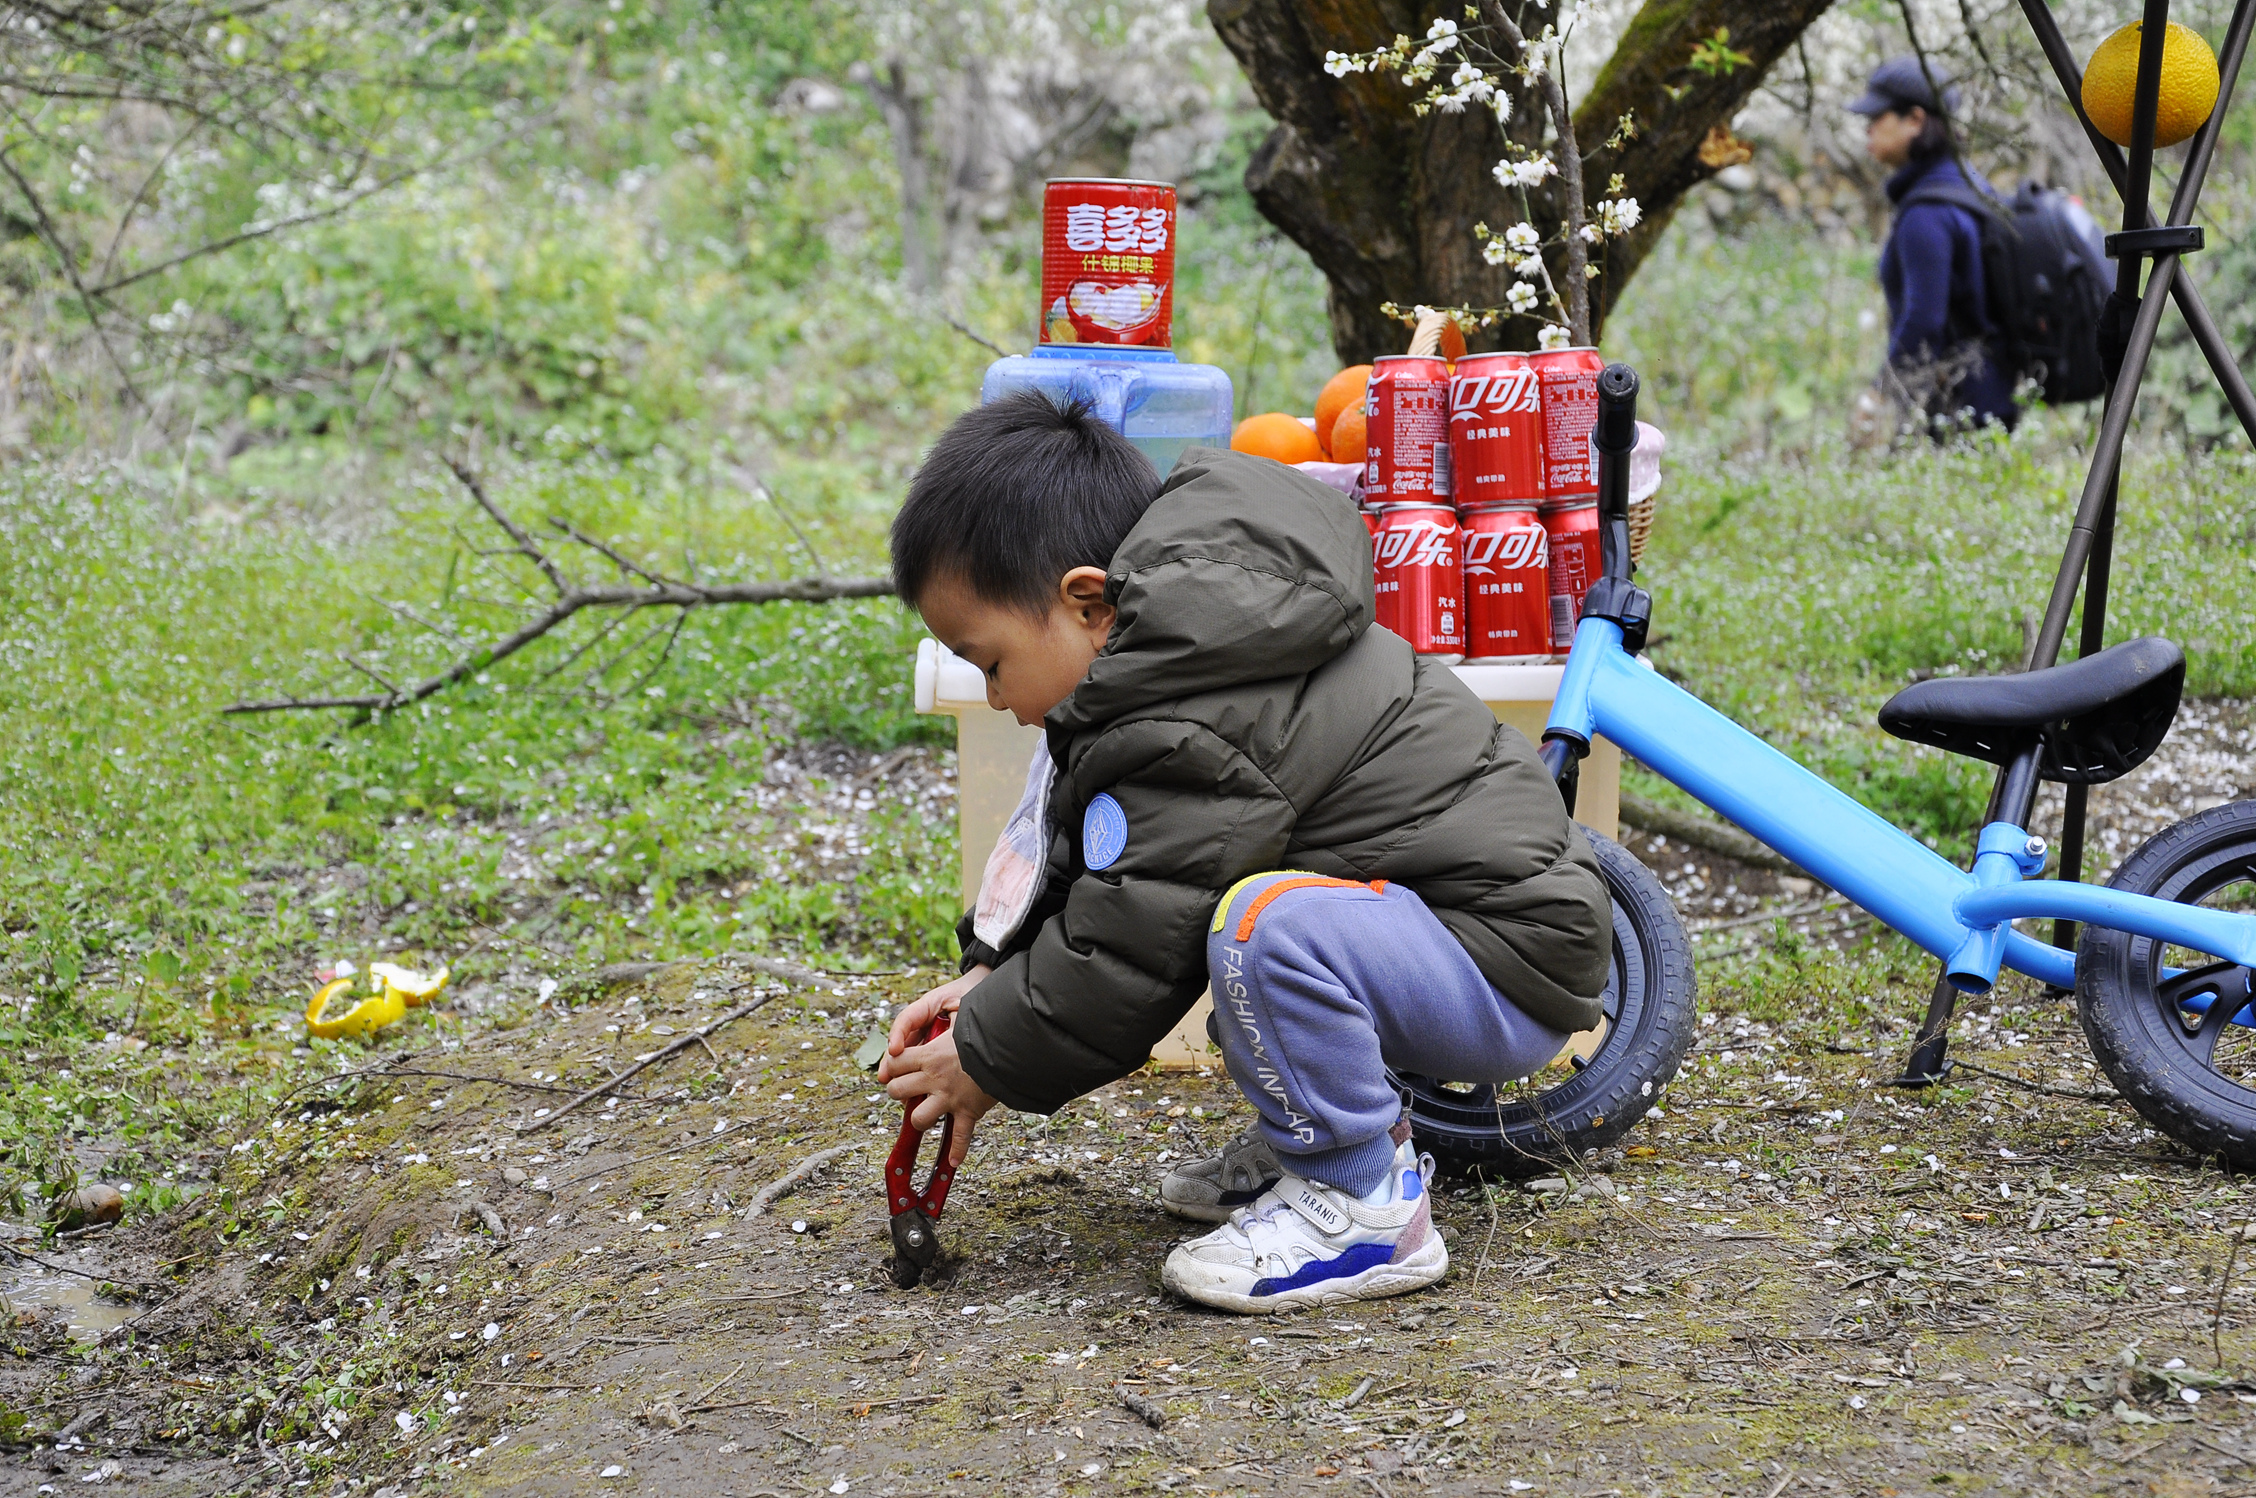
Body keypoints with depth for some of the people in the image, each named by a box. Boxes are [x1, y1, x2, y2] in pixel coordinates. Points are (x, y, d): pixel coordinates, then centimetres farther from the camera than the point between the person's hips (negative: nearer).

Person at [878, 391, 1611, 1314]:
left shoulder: (1181, 739, -25)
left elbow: (1124, 957, -20)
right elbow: (1074, 846, 18)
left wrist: (986, 1064, -6)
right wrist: (994, 969, 8)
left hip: (1510, 967, -11)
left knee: (1268, 926, -36)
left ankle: (1368, 1211, -15)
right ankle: (1321, 1136, 17)